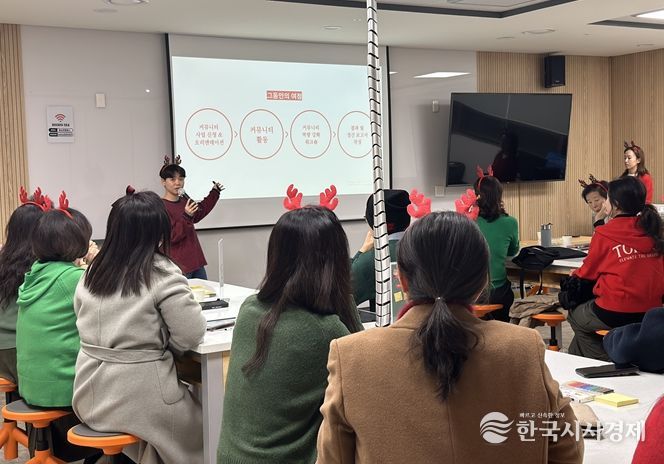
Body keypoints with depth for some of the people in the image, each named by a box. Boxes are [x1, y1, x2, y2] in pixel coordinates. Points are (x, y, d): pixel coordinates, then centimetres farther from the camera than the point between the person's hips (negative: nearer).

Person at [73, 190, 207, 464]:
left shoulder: (93, 272, 3)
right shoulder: (163, 275, -14)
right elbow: (190, 337, -13)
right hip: (137, 399, -6)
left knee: (185, 397, 26)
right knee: (201, 417, 20)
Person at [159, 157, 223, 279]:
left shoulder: (184, 201, 9)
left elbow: (199, 213, 31)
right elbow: (171, 237, -19)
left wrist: (214, 193, 31)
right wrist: (186, 216, -28)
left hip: (196, 262, 8)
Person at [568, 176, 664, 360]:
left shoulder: (604, 234, -10)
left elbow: (587, 272, 3)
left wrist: (574, 276, 25)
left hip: (616, 314, -6)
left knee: (575, 316, 26)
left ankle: (605, 362, 23)